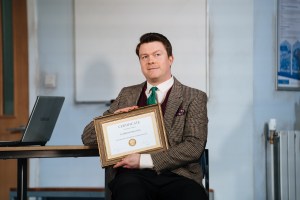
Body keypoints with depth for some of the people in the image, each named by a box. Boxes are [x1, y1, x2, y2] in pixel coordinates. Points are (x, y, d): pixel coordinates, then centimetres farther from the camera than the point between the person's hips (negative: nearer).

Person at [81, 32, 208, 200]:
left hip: (176, 174, 0)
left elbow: (194, 146, -2)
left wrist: (144, 160, -11)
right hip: (133, 175, 0)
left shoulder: (194, 97, 13)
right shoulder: (128, 95, 23)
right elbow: (88, 137, 23)